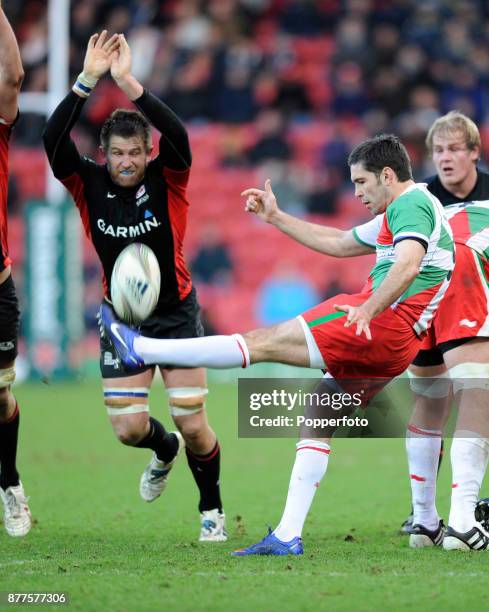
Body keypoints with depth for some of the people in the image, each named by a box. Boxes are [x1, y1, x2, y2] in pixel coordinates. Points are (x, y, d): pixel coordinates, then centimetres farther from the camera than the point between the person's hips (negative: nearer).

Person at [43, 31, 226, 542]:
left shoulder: (168, 181, -13)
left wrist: (129, 83, -40)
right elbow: (53, 140, -25)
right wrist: (87, 81, -34)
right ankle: (163, 450, 35)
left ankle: (211, 508, 21)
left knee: (193, 426, -5)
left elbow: (177, 136, -33)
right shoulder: (88, 185, -9)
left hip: (175, 313, -2)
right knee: (128, 429, -3)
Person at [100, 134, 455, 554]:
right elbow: (338, 244, 37)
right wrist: (276, 217, 34)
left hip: (384, 323, -10)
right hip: (393, 349, 10)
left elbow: (408, 265, -25)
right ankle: (288, 537, 5)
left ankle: (140, 349, -8)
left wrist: (367, 311, -35)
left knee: (263, 343, -8)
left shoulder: (412, 203, -6)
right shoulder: (398, 214, 28)